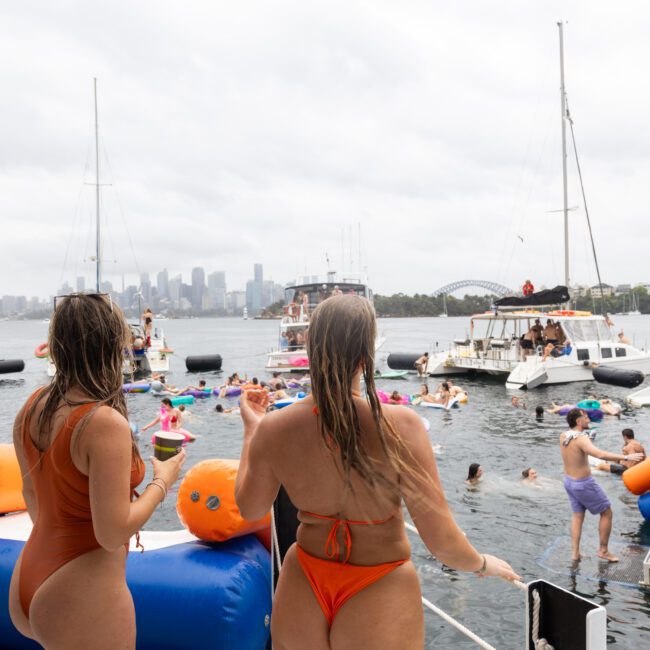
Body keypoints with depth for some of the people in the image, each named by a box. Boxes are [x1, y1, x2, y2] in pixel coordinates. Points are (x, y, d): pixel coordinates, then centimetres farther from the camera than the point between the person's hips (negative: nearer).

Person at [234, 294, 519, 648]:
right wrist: (483, 564, 2)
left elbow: (250, 508, 3)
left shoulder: (273, 429, -15)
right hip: (378, 599, -3)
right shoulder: (400, 425, -25)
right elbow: (441, 539, -20)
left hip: (301, 595, 3)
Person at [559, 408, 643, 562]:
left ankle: (575, 553, 20)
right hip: (584, 484, -8)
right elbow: (601, 454, -46)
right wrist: (626, 457, -45)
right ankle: (603, 550, 21)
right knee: (607, 513, 12)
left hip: (569, 481, 8)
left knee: (578, 516, 19)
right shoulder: (581, 439, -30)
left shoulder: (563, 436, -4)